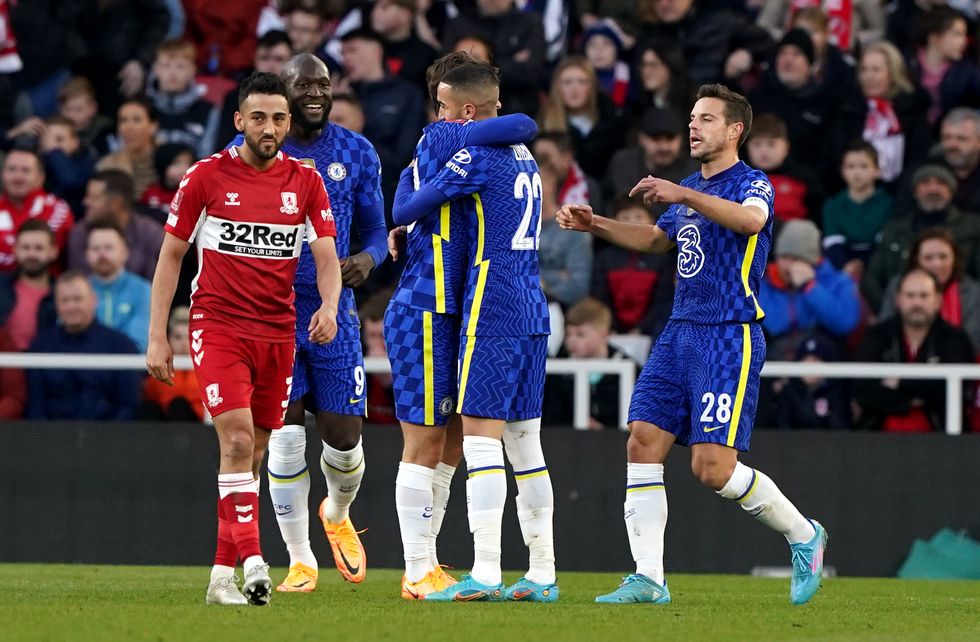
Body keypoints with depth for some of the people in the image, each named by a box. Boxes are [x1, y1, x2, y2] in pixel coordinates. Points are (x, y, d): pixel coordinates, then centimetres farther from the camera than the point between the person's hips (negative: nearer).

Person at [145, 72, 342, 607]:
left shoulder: (305, 181, 5)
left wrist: (329, 306, -20)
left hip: (278, 333, 3)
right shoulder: (207, 176, -2)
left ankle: (222, 574, 13)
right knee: (237, 439, -19)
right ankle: (252, 561, -26)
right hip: (217, 326, -3)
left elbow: (326, 256, 2)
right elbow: (171, 255, 3)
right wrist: (156, 337, -1)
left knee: (253, 454, 6)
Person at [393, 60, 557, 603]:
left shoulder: (476, 158, -11)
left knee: (480, 436, -9)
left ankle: (485, 573, -14)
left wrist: (410, 170, 14)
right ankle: (542, 573, 10)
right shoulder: (524, 157, 17)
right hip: (533, 314, 9)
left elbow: (403, 211, -6)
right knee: (525, 442, 10)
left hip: (491, 313, -9)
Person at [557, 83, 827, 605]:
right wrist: (596, 225, 22)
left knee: (713, 467, -12)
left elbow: (751, 219, -31)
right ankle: (648, 579, -4)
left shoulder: (752, 184, -7)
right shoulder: (691, 189, 18)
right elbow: (657, 239, 35)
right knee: (643, 443, -6)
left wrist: (683, 195, -39)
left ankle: (803, 536, 11)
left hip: (731, 338, -8)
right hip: (680, 331, 8)